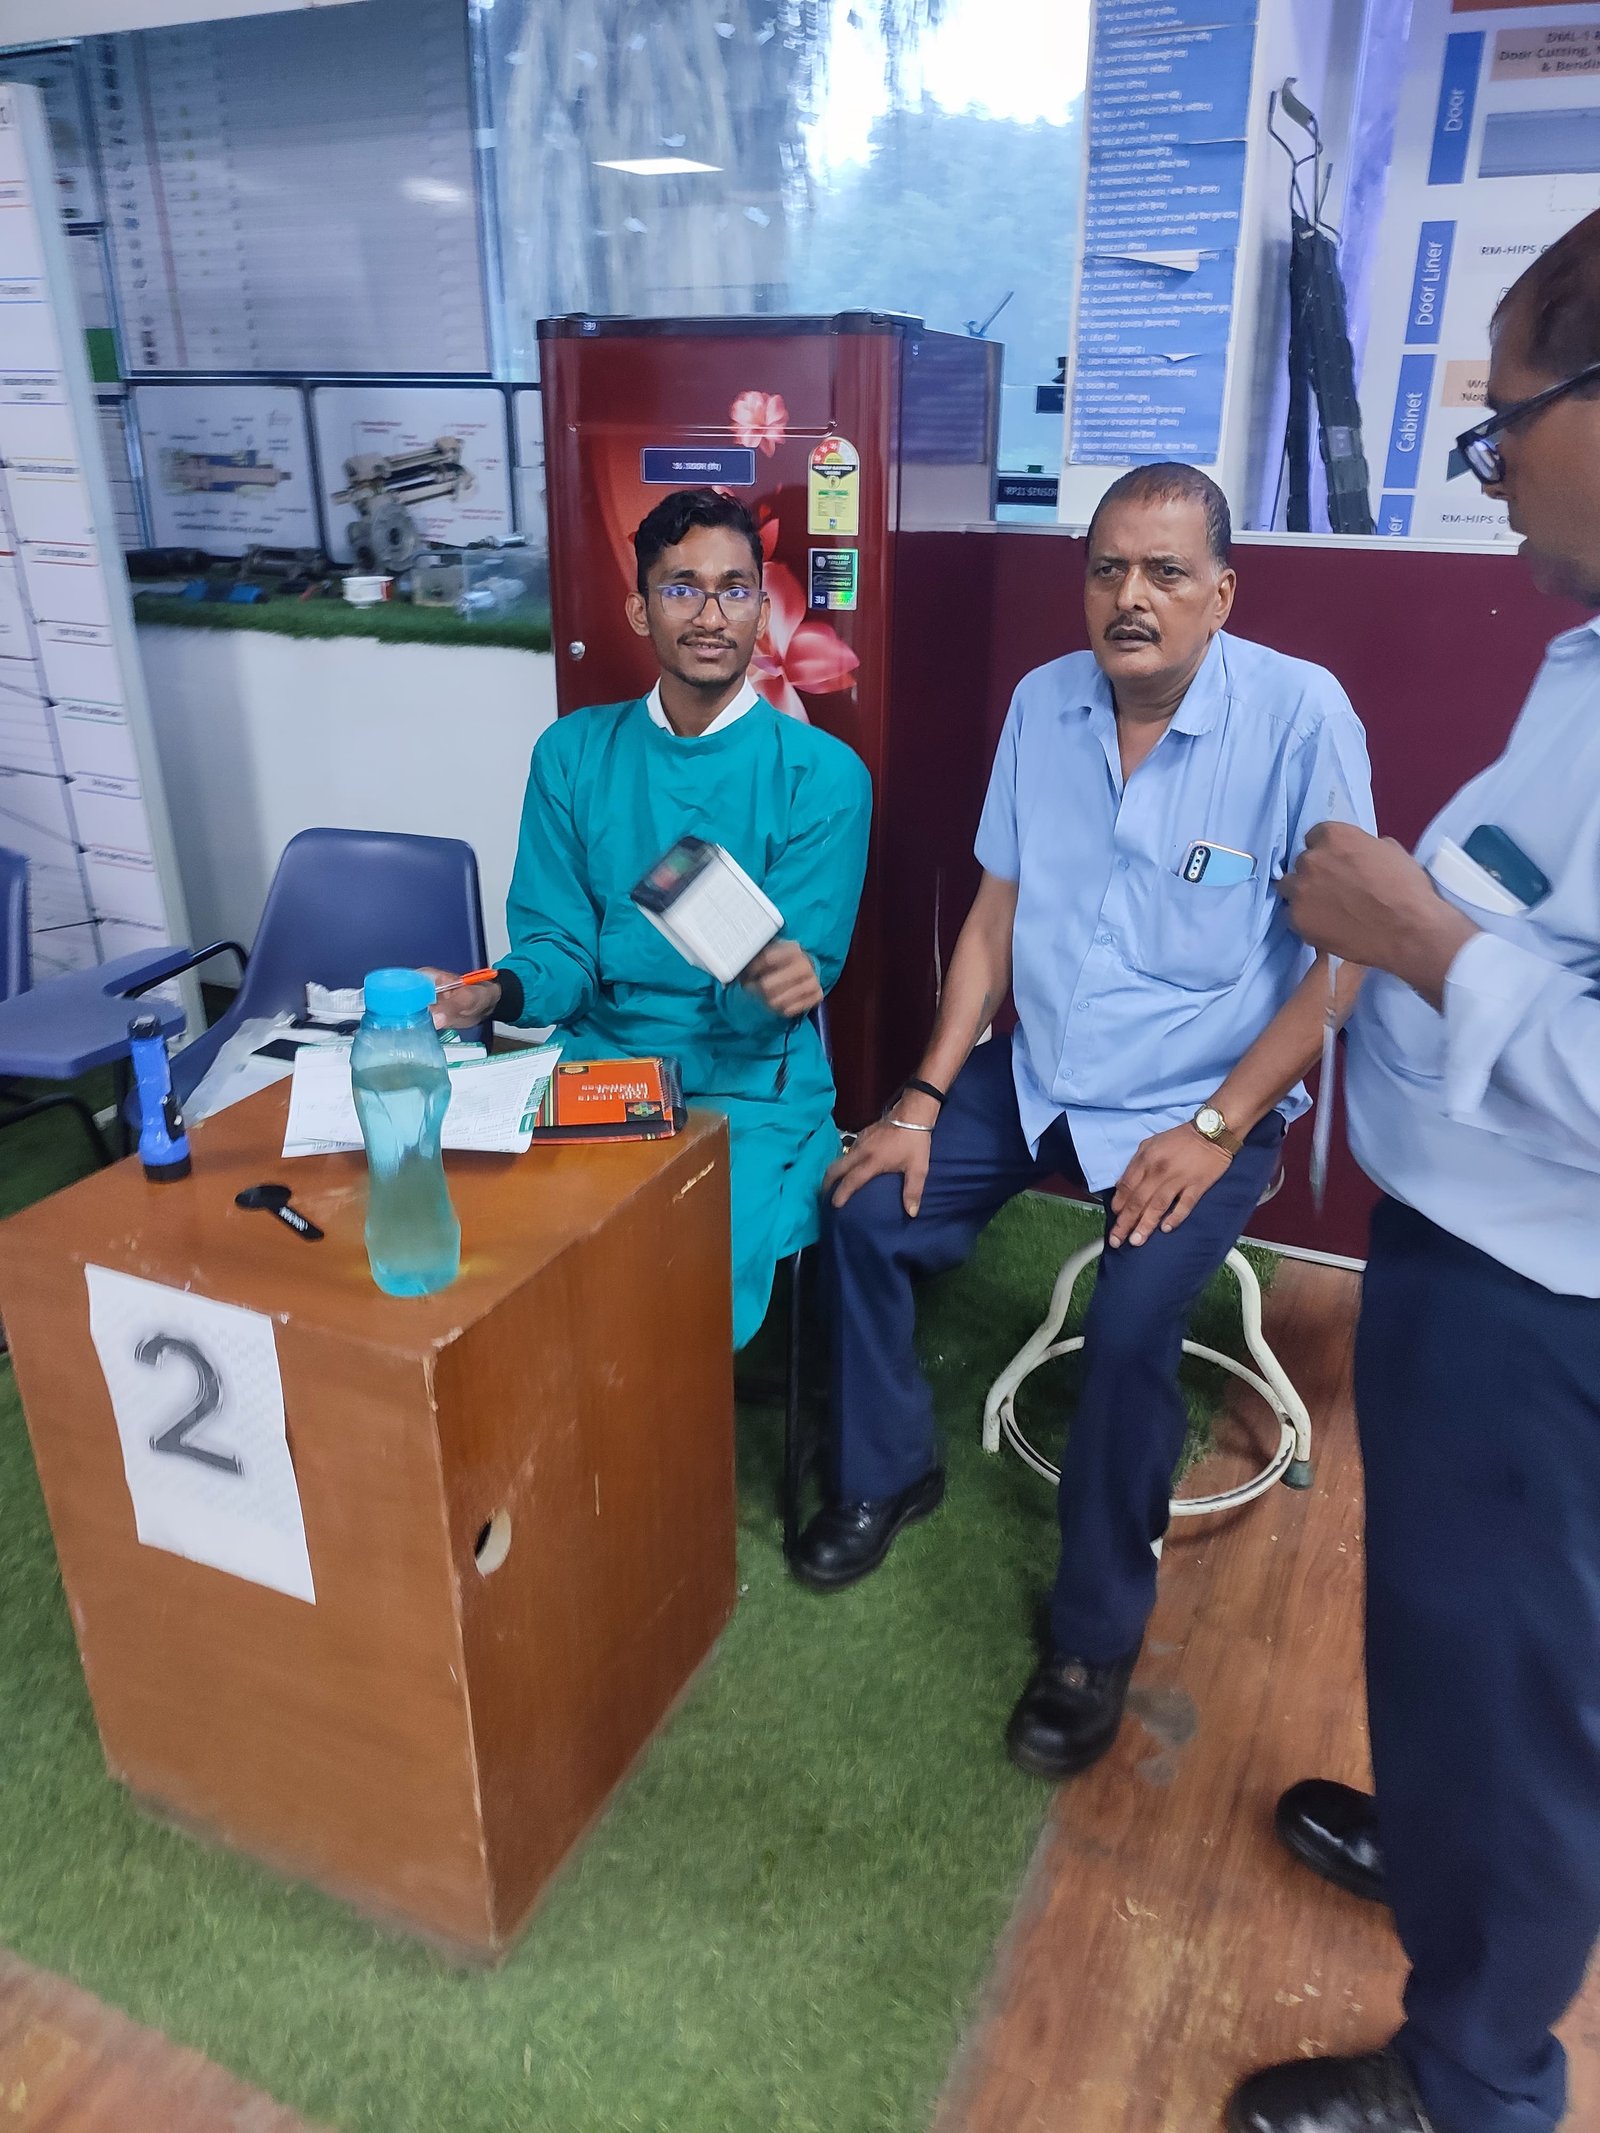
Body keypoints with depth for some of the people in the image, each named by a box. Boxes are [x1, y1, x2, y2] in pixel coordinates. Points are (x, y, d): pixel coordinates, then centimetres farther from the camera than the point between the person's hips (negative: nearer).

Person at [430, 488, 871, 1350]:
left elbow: (796, 972, -6)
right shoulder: (573, 753, 7)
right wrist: (497, 993, -17)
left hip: (750, 1086, -3)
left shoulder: (823, 775, -3)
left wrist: (774, 983, -30)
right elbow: (559, 947, 5)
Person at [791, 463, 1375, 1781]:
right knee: (865, 1215, -5)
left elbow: (1346, 959, -13)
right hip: (1036, 1075, 5)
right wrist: (927, 1097, -2)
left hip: (1204, 1103, -5)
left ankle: (1098, 1637, 1)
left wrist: (1214, 1129, -19)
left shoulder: (1300, 713, -14)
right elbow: (997, 914, 4)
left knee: (1132, 1327, -25)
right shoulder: (1043, 702, 0)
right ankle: (888, 1476, 20)